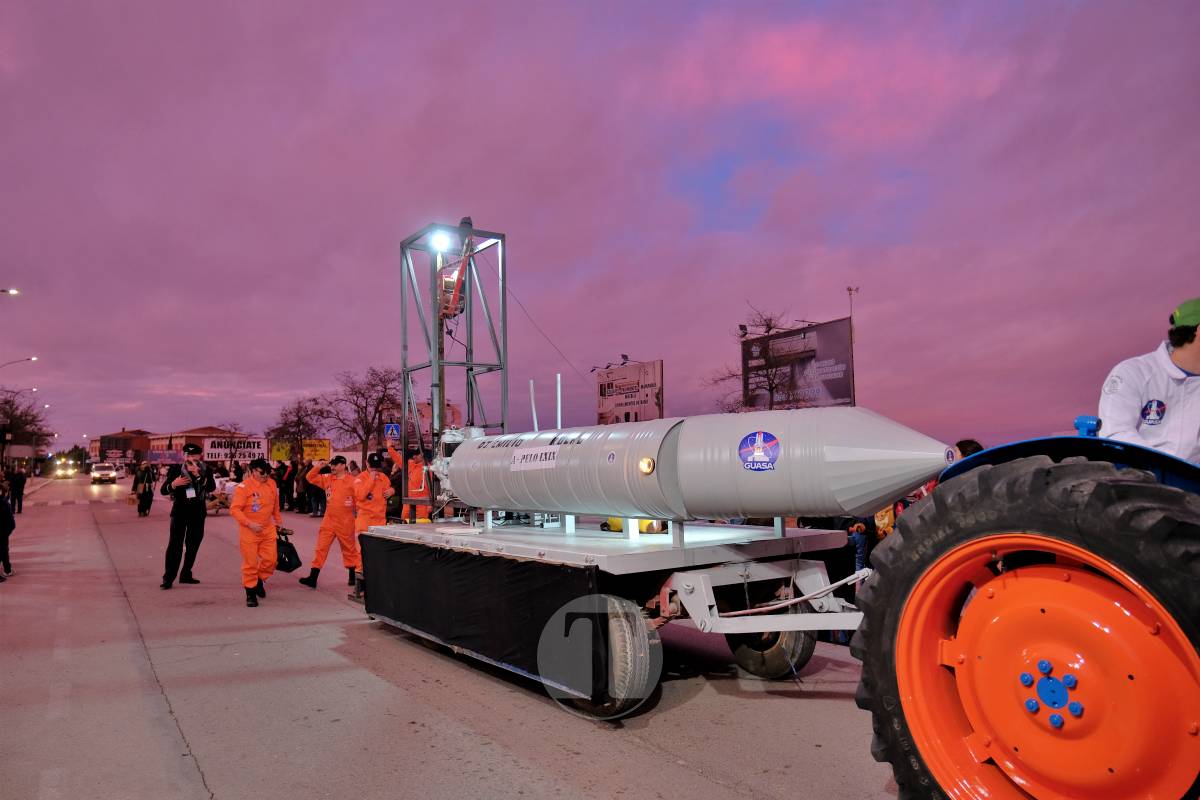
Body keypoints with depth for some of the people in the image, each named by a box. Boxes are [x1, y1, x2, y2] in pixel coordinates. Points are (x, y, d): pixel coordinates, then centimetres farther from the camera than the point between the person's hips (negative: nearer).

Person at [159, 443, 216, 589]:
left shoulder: (204, 470, -1)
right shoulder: (175, 469, -3)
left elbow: (212, 487, -15)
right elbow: (163, 490, -2)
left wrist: (199, 476, -27)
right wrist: (174, 483, -21)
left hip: (198, 512, 2)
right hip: (180, 510, -2)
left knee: (193, 544, 9)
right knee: (175, 544, -9)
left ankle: (186, 574, 20)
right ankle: (168, 577, -7)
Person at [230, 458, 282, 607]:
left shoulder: (272, 484, 3)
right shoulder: (244, 486, -14)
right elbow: (234, 509, -16)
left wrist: (279, 521, 22)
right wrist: (249, 523, -23)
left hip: (268, 530, 5)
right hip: (249, 532, -5)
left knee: (270, 560, 5)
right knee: (250, 563, 2)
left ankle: (259, 581, 32)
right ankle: (250, 593, 16)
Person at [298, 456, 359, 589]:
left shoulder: (352, 481, -12)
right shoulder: (327, 478, 4)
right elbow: (310, 478, 8)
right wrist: (317, 467, -10)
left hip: (345, 523, -4)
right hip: (328, 521, 4)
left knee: (349, 549, 10)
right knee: (321, 548, 3)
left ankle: (354, 576, 25)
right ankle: (312, 578, 7)